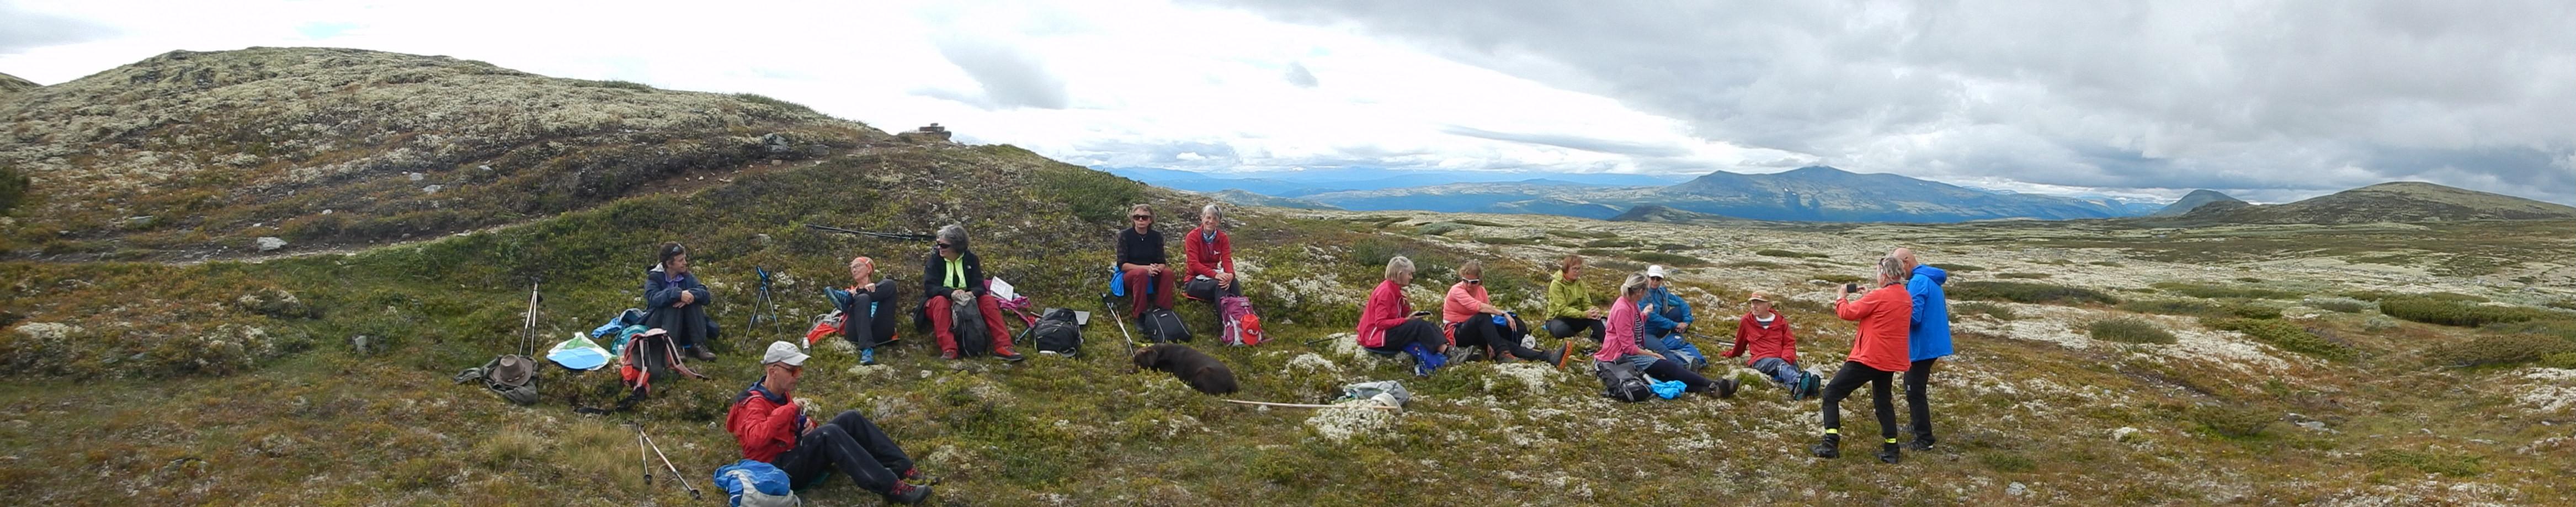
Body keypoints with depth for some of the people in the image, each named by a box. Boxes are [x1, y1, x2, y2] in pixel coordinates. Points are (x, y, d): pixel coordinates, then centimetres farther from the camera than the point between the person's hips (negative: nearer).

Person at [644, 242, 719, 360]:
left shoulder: (688, 277, 3)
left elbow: (706, 296, -12)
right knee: (673, 303, -32)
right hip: (657, 323, -4)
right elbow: (653, 298, -30)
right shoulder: (654, 277, -8)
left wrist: (692, 294, -35)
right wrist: (678, 294, -44)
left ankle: (698, 346, -26)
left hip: (683, 326, 4)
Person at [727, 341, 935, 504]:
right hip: (780, 471, -10)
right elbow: (754, 439, -35)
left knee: (850, 419, -5)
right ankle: (892, 488, -40)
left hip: (797, 453, 10)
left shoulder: (782, 394, 12)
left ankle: (905, 470, -14)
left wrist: (807, 425, 0)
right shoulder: (755, 404, -16)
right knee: (828, 433, -33)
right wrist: (788, 410, -31)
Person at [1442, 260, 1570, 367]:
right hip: (1457, 333, -5)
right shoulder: (1457, 290, -14)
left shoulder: (1481, 290, 6)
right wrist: (1503, 314, -34)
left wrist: (1492, 342, -19)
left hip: (1477, 332, 5)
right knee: (1482, 317, -35)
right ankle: (1503, 355, -43)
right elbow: (1478, 307, -30)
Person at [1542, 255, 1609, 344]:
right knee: (1562, 330, -40)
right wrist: (1584, 314, -35)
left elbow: (1587, 304, -2)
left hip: (1575, 319, 5)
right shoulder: (1556, 284, -17)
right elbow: (1562, 309, -24)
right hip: (1558, 318, -5)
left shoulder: (1580, 283, 2)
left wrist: (1594, 310, -27)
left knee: (1594, 317, -26)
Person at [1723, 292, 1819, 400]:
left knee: (1794, 367, -35)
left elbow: (1790, 343, 12)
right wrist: (1732, 354, 44)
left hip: (1782, 360, 3)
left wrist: (1786, 358, -8)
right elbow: (1740, 342, 29)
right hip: (1760, 360, -3)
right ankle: (1799, 382, -71)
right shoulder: (1747, 321, 13)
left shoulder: (1781, 321, 15)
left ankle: (1797, 389, -71)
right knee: (1779, 364, -38)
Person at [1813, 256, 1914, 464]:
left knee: (1831, 394, 0)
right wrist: (1870, 297, 10)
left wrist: (1841, 297, 7)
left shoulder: (1879, 296, -17)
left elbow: (1848, 313, -11)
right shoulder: (1907, 298, 8)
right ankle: (1891, 450, 19)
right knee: (1883, 401, 23)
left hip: (1869, 358, -8)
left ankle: (1831, 444, -7)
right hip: (1891, 360, 8)